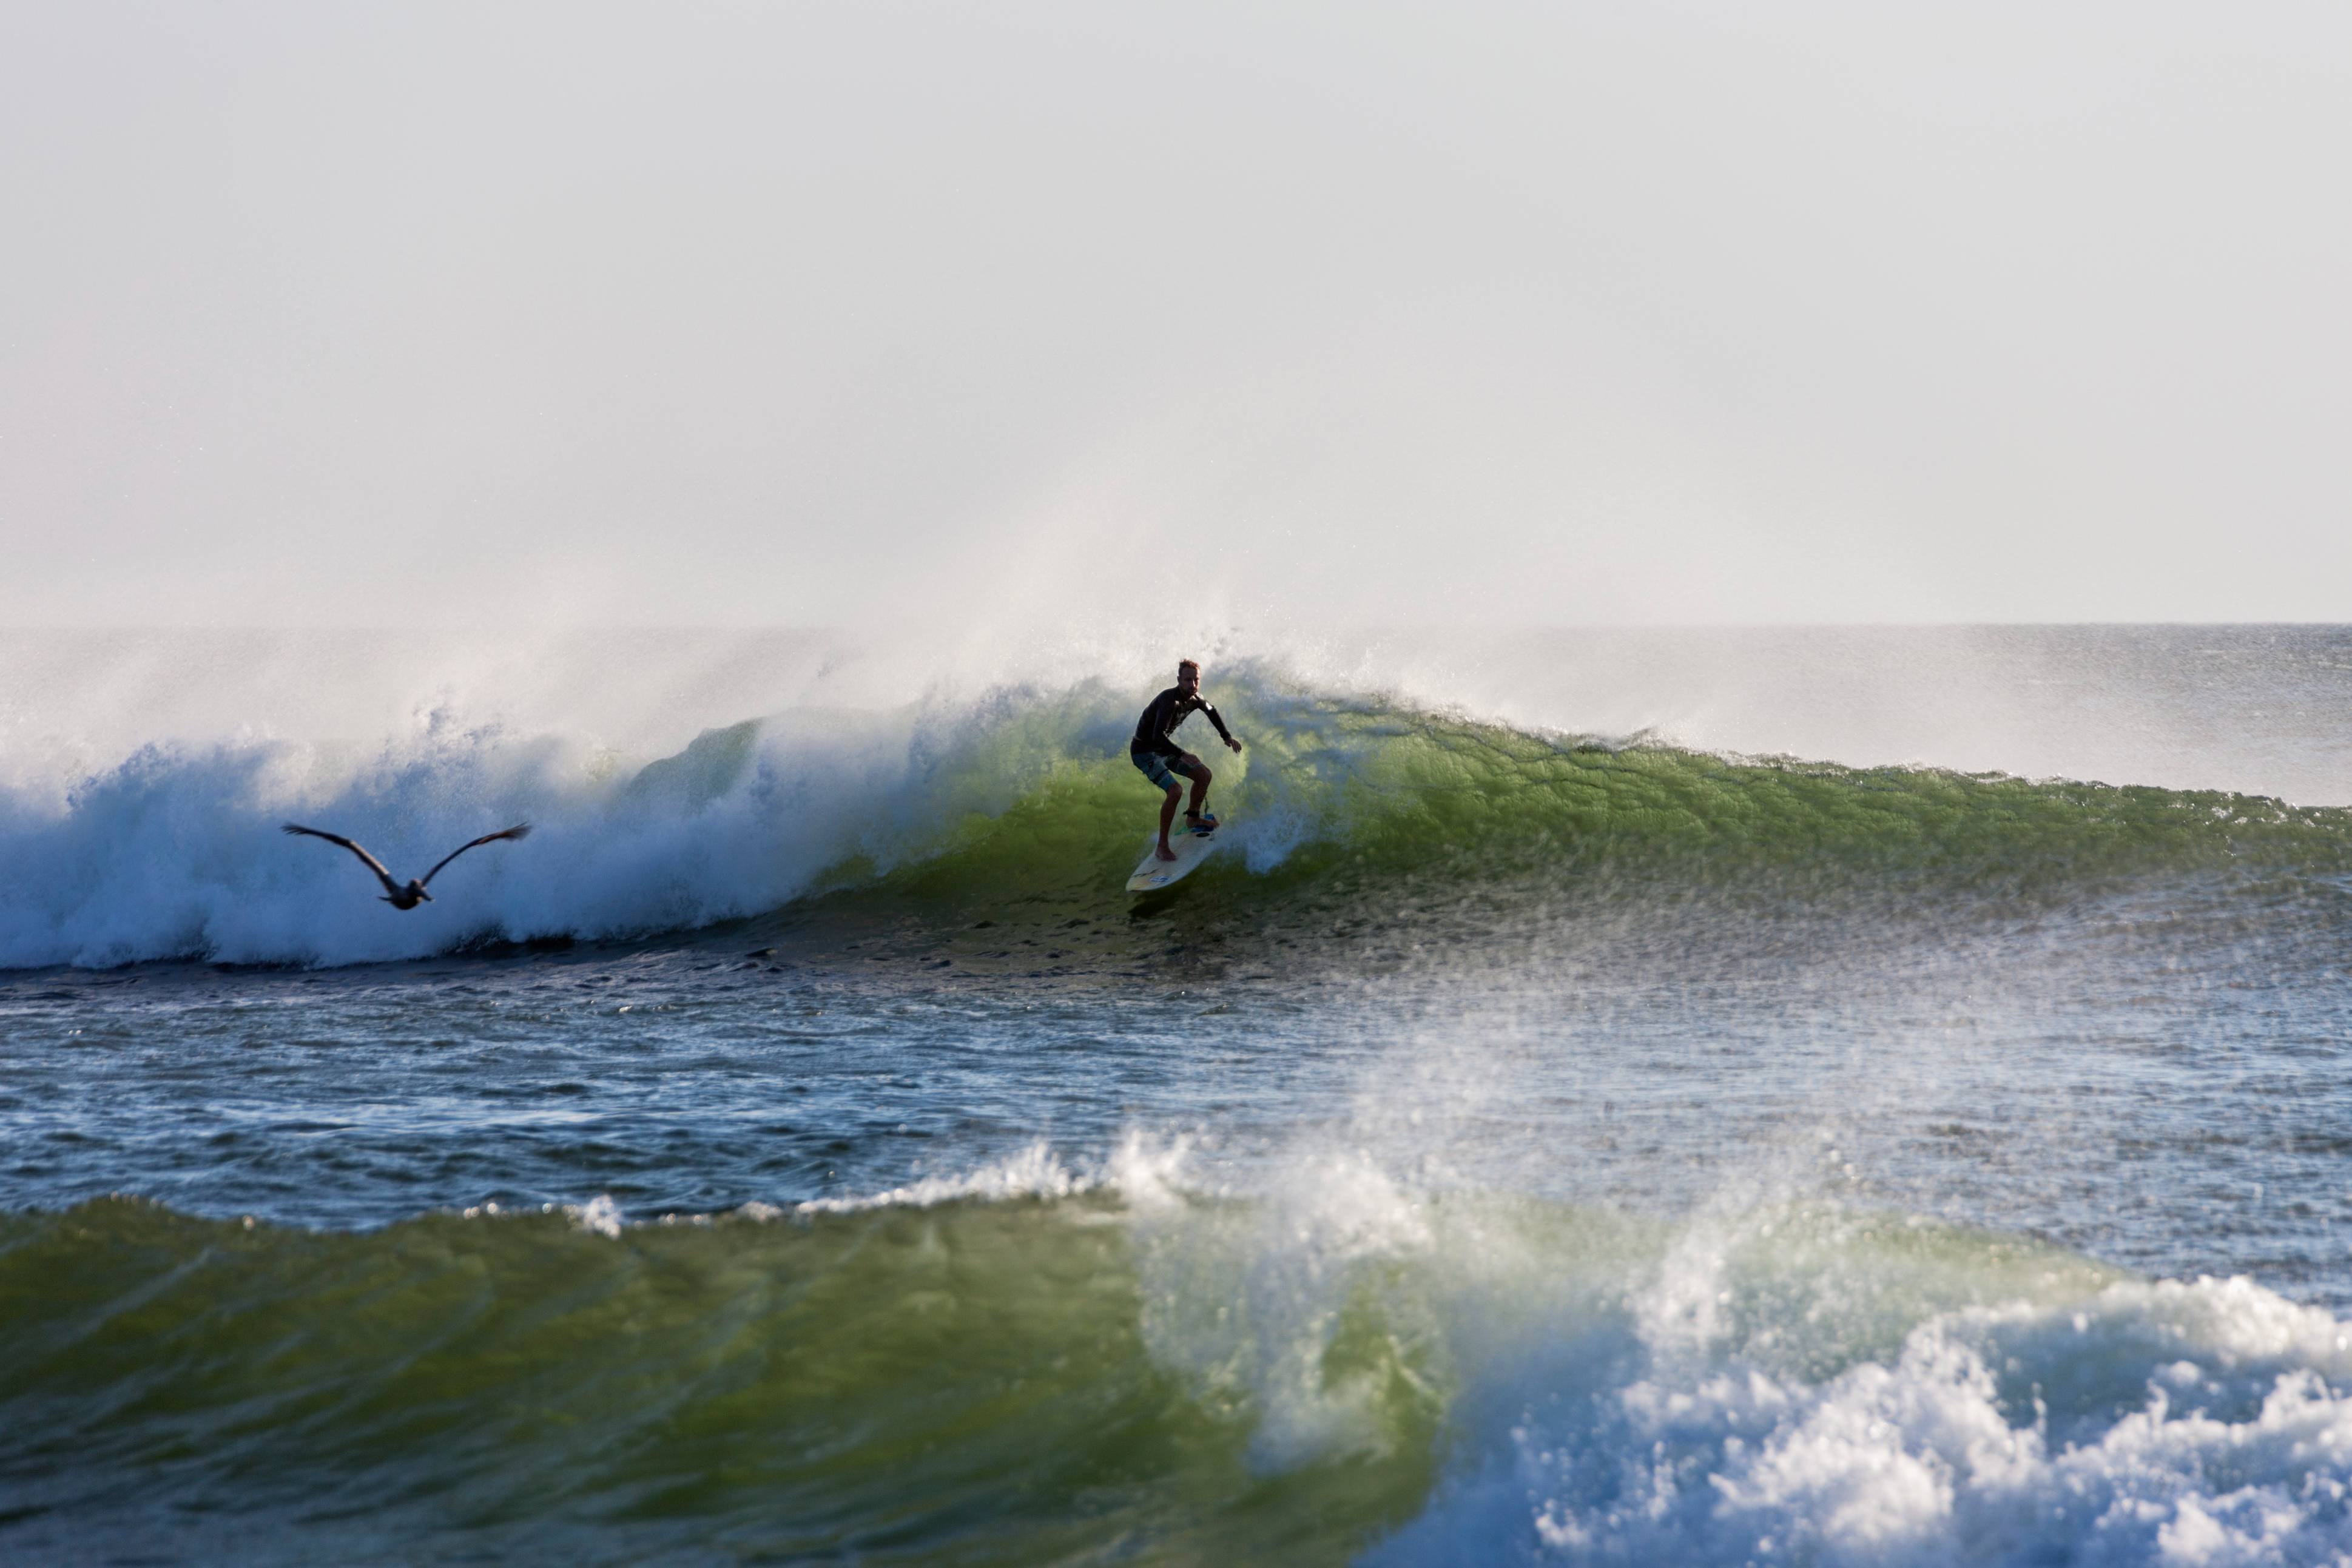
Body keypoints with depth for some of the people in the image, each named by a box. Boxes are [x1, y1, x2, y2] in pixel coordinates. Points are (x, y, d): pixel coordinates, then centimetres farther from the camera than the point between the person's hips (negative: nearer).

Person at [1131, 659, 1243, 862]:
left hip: (1163, 749, 9)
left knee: (1204, 775, 12)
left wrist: (1227, 736, 19)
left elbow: (1211, 711, 22)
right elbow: (1158, 736, -41)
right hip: (1144, 752, -9)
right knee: (1175, 790, -26)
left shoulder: (1195, 699, -3)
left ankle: (1193, 817, 37)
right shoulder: (1170, 700, -30)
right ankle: (1162, 847, -17)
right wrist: (1183, 755, -48)